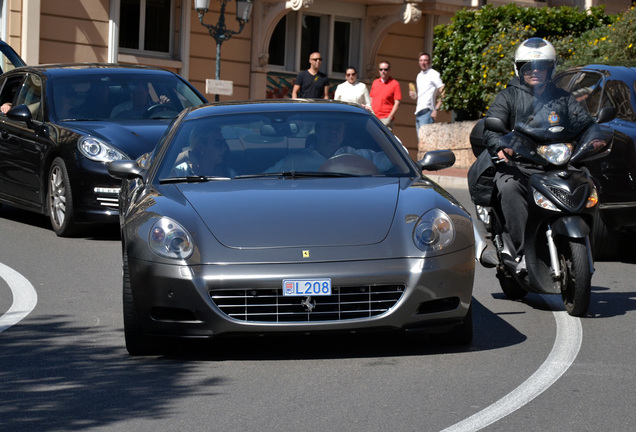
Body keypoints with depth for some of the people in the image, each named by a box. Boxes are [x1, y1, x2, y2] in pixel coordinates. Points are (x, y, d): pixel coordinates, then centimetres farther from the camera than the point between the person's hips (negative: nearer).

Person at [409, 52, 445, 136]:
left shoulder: (433, 74, -4)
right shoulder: (419, 76, 21)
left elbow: (443, 93, -11)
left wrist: (436, 109, -18)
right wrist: (414, 95, 10)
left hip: (427, 111, -8)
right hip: (418, 112, 8)